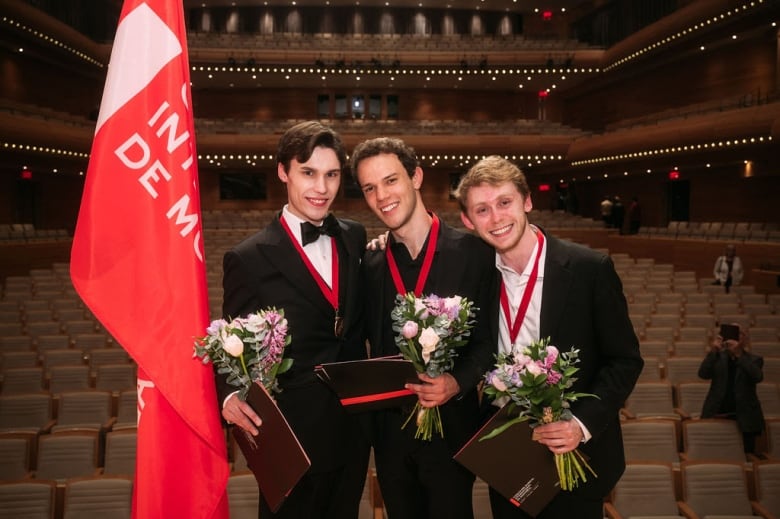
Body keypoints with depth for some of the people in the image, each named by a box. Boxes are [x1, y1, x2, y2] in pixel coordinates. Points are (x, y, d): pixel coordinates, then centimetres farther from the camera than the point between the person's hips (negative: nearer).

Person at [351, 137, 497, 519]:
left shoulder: (473, 251, -8)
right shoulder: (370, 265, 2)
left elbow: (489, 338, -7)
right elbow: (374, 342, 8)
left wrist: (457, 383, -23)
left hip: (451, 427, -3)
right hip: (390, 428, 3)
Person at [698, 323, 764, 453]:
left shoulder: (754, 359, 6)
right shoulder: (717, 356, 8)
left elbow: (757, 377, -15)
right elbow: (703, 374, -8)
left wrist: (739, 355, -25)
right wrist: (713, 351, -21)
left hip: (744, 418, 0)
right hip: (717, 414, 1)